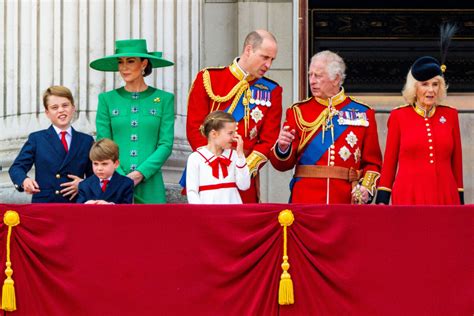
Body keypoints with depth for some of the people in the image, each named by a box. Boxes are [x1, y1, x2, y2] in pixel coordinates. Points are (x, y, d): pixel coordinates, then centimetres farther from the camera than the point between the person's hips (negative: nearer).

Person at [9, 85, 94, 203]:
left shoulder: (86, 141, 15)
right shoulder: (36, 139, 12)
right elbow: (16, 168, 5)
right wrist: (24, 181, -17)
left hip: (75, 206, 1)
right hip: (43, 203, -1)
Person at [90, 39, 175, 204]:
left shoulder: (164, 99, 7)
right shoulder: (107, 99, 9)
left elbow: (166, 145, 1)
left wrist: (141, 173, -11)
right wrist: (121, 177, -9)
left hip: (150, 185, 0)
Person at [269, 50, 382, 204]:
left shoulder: (363, 114, 6)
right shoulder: (298, 111, 7)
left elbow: (372, 162, 8)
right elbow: (283, 164, 4)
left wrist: (366, 188, -10)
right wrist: (283, 148, -17)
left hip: (347, 201, 0)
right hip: (305, 202, 0)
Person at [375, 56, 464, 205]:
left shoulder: (450, 115, 9)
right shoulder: (398, 116, 3)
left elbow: (457, 161, 12)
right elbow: (389, 161, 6)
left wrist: (460, 201, 10)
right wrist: (382, 200, 2)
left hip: (445, 196, 2)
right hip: (409, 196, -2)